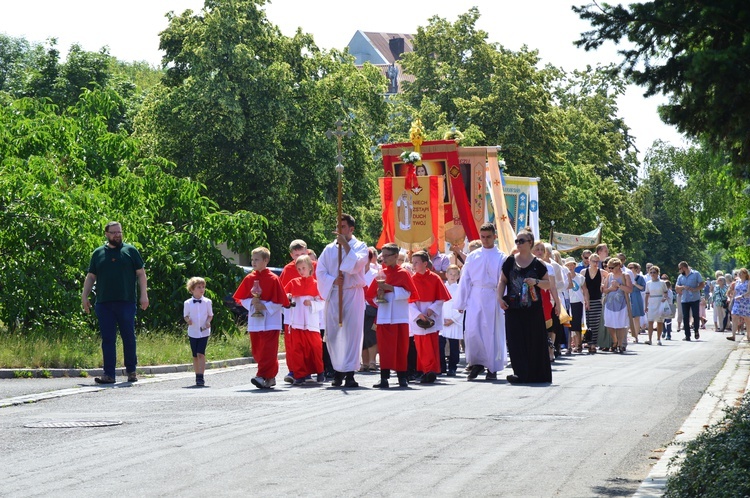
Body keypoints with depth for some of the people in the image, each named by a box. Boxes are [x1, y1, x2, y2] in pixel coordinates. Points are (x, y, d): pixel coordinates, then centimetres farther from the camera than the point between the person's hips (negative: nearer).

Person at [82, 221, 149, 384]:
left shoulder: (131, 251, 8)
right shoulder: (98, 253, 13)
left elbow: (141, 274, 6)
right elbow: (90, 277, 17)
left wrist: (144, 295, -3)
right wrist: (84, 296, 8)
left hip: (126, 302, -2)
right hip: (104, 304, 2)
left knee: (129, 337, 2)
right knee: (107, 340, 0)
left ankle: (131, 371, 15)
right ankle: (109, 374, 0)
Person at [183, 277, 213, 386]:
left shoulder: (207, 302, 0)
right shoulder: (187, 303, 0)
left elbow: (210, 315, 8)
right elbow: (185, 316, 6)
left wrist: (208, 321, -12)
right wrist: (188, 320, -16)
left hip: (204, 331, -2)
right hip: (193, 332, 2)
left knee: (201, 354, -14)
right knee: (195, 356, 8)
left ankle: (200, 377, -17)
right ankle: (198, 376, 20)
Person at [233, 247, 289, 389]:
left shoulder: (273, 279, -7)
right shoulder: (249, 278, 8)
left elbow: (279, 301, -7)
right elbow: (241, 298, 11)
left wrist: (264, 306, -16)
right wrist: (251, 302, -7)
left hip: (270, 320, -6)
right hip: (254, 320, 6)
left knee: (268, 349, -11)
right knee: (256, 350, 8)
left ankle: (264, 376, -15)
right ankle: (270, 376, 18)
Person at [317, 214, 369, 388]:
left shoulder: (360, 246, 4)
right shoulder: (329, 249, 12)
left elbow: (357, 264, -14)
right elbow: (320, 271, 8)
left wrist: (345, 245, -13)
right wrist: (333, 280, -10)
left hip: (352, 294, -3)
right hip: (332, 294, 3)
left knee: (351, 332, -8)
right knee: (332, 334, 3)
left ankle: (349, 373, -8)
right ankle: (338, 371, 13)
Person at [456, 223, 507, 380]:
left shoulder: (501, 257, 2)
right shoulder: (472, 257, 9)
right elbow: (464, 280, 10)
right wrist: (461, 303, 7)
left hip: (493, 298, -2)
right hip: (475, 298, 2)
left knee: (493, 332, 1)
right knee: (471, 331, -6)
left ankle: (492, 368, 11)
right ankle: (477, 363, 12)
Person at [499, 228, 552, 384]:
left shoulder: (537, 264, 2)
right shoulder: (510, 261, 7)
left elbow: (548, 284, 4)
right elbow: (503, 281, 9)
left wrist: (536, 282, -14)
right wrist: (500, 298, -4)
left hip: (532, 309, -1)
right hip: (514, 308, 1)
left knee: (534, 341, 2)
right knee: (516, 341, -7)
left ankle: (535, 374, 12)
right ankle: (520, 373, -9)